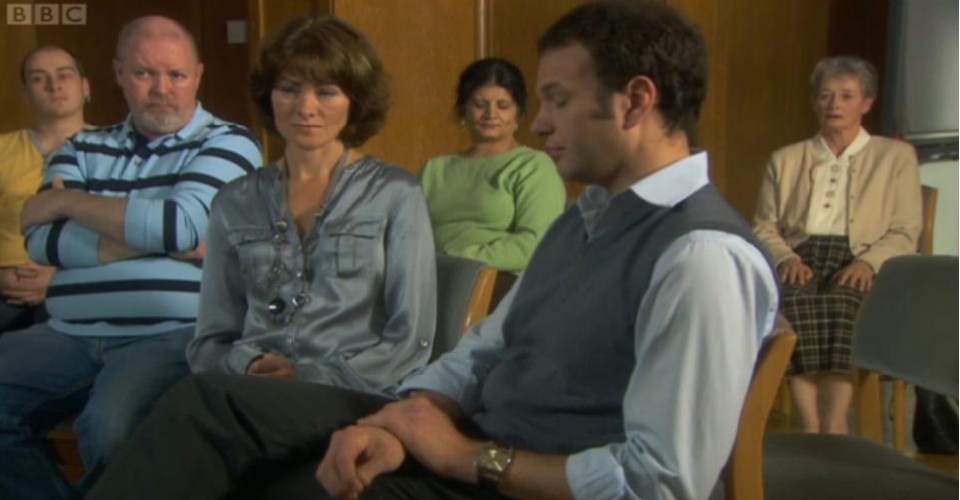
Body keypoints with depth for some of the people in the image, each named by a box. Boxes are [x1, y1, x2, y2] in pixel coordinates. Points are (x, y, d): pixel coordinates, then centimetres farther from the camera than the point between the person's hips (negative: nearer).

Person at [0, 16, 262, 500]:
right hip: (69, 334, 5)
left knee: (109, 426, -31)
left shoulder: (228, 143, 5)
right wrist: (155, 239, -10)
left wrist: (69, 201, 0)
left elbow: (182, 223, -12)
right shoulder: (84, 148, 18)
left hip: (173, 334, -5)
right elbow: (42, 240, 2)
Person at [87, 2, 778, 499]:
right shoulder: (583, 217, 12)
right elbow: (483, 352, 11)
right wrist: (398, 421, -11)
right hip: (469, 435, 9)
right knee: (210, 403, -4)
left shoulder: (702, 256, -21)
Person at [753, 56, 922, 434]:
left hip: (856, 262, -1)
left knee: (840, 301, -38)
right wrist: (786, 258, -9)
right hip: (800, 257, 1)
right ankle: (810, 427, -40)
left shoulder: (896, 156, 19)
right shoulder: (785, 160, 23)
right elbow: (764, 226, 14)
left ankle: (833, 427, -42)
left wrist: (868, 262, -13)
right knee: (791, 301, -36)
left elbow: (905, 233, 9)